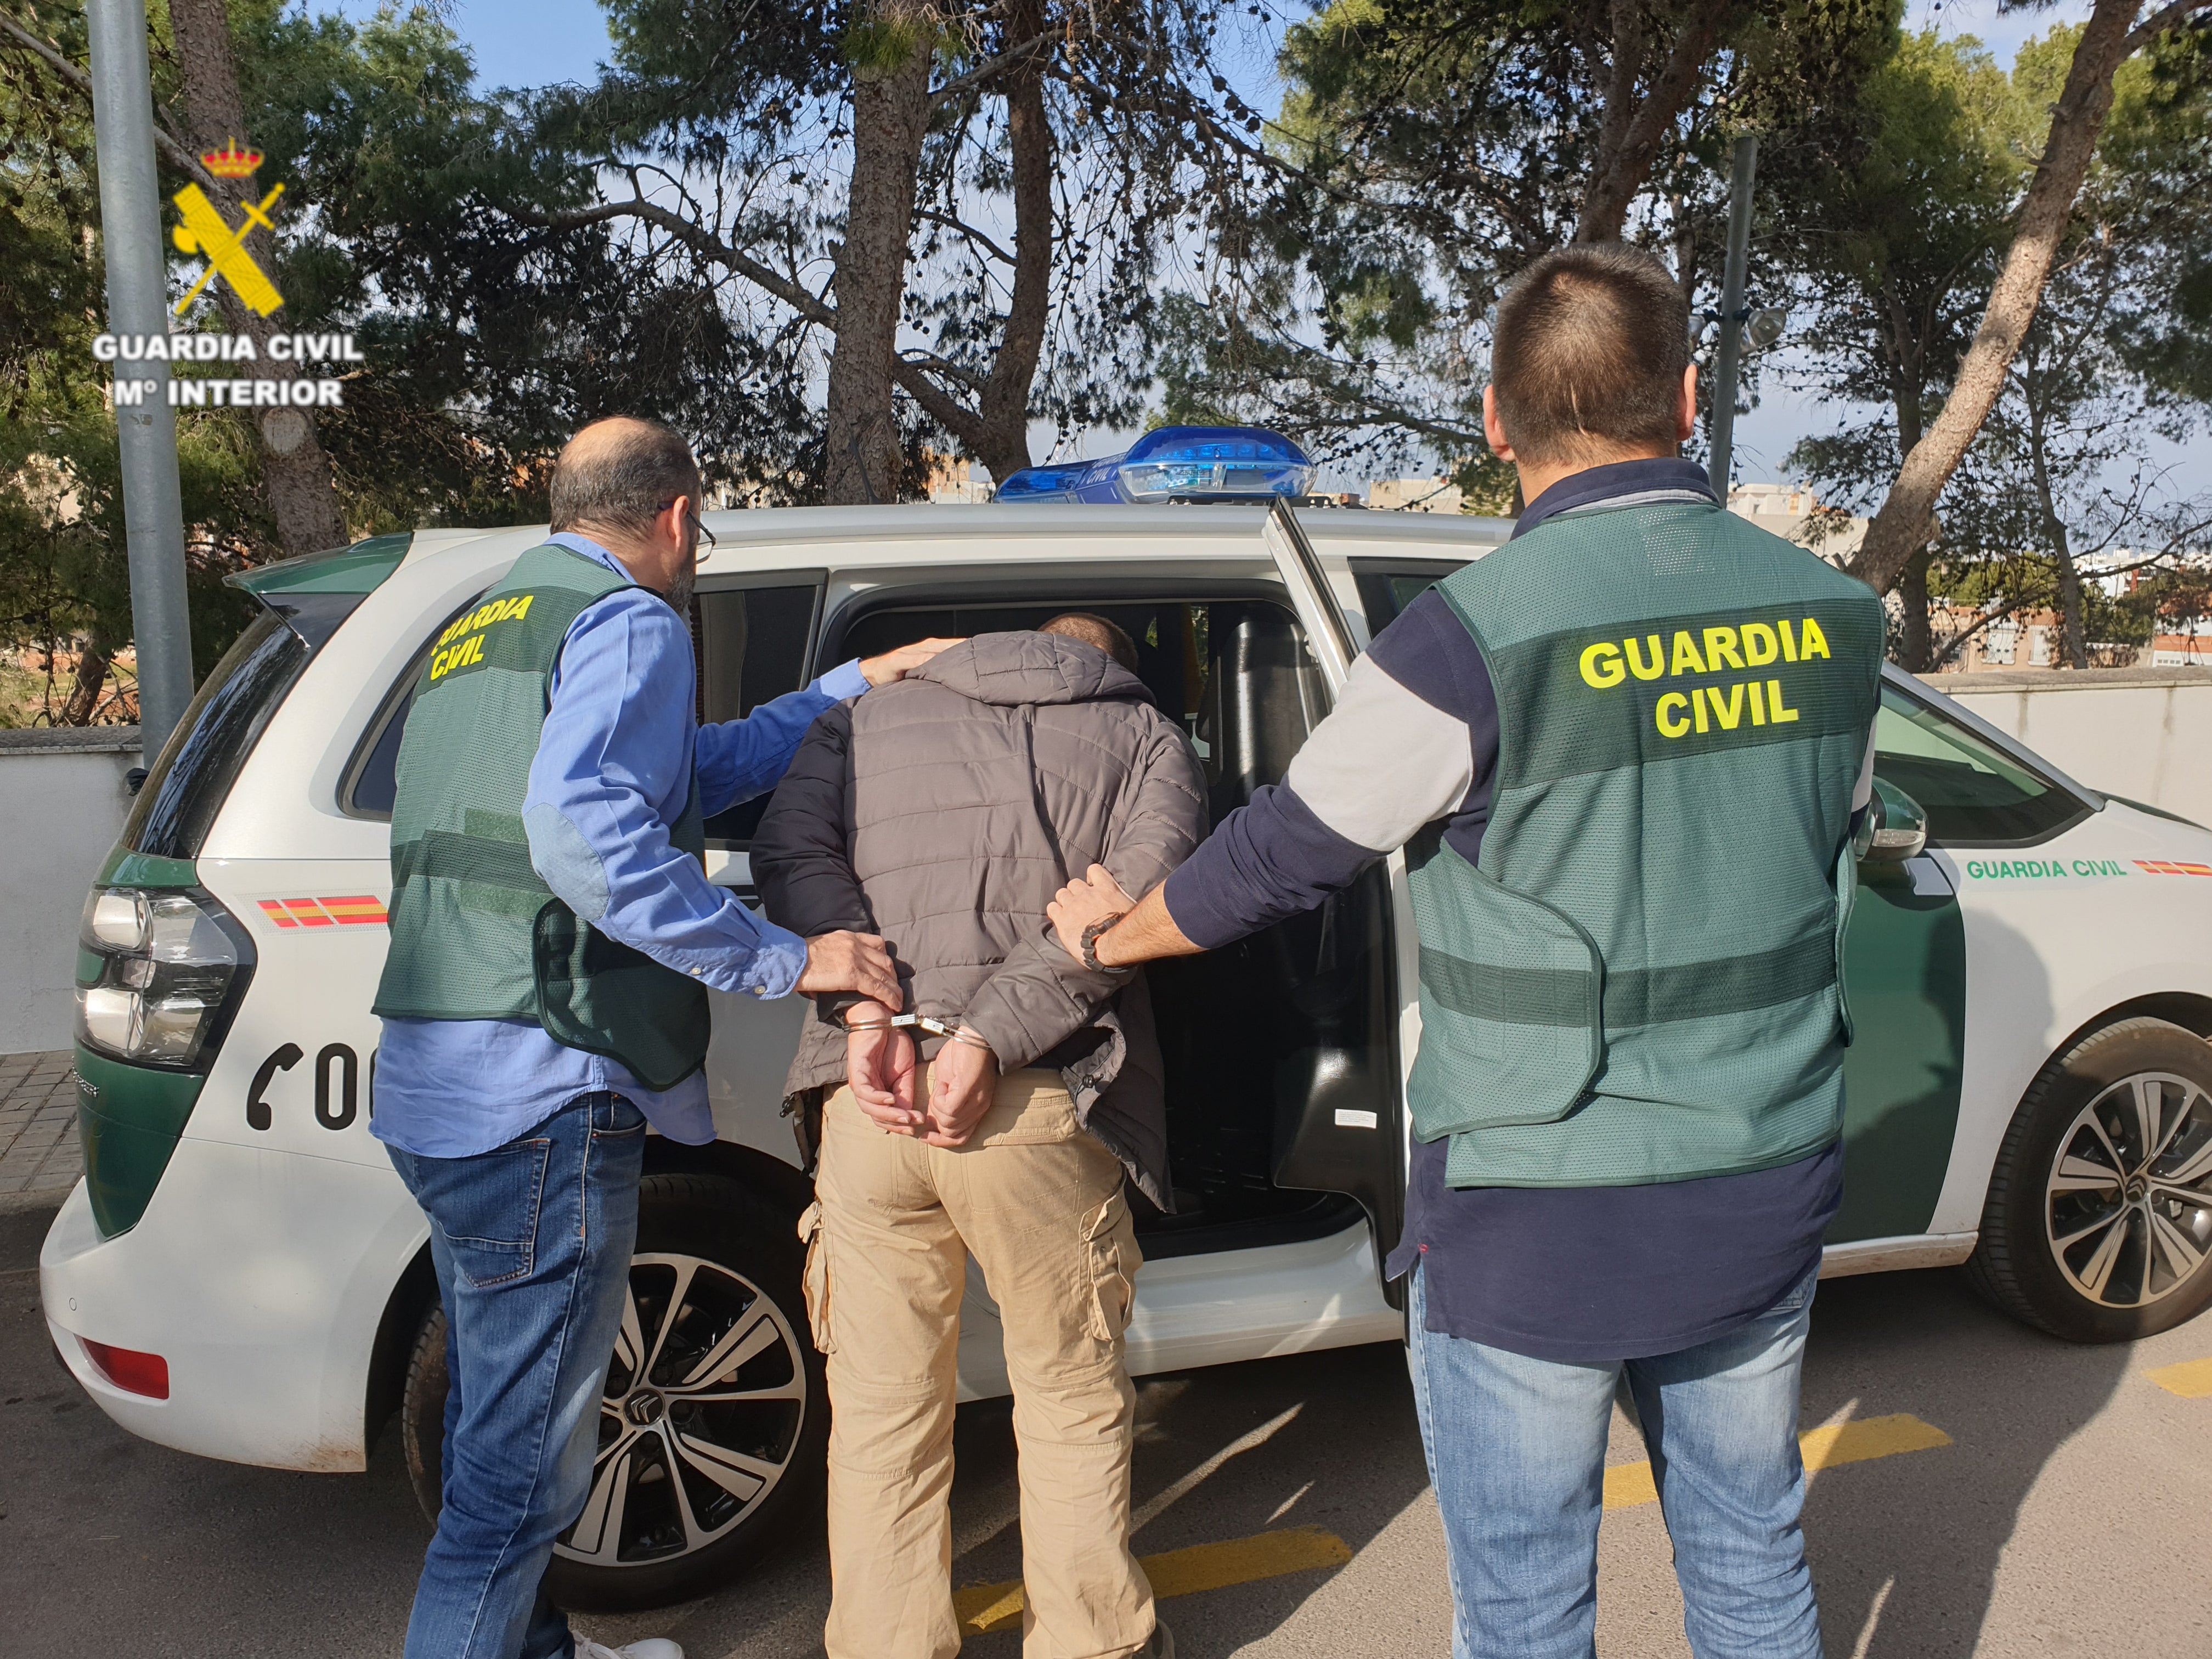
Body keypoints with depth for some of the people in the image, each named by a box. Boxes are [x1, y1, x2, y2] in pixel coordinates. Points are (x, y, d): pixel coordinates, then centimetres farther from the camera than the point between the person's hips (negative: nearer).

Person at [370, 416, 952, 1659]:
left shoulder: (482, 628, 21)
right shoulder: (629, 622, -9)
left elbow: (693, 771, 23)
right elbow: (583, 828, -28)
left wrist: (854, 684, 26)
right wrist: (784, 960, -24)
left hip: (436, 1091, 10)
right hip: (542, 1098, -10)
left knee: (501, 1426, 24)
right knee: (522, 1464, 1)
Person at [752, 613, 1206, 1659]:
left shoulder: (864, 717, 20)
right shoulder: (1146, 737, 14)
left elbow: (791, 853, 2)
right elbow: (1136, 894, -5)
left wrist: (867, 1013, -10)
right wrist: (987, 1039, -13)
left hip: (869, 1100, 2)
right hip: (1040, 1108, -1)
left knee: (884, 1411, 16)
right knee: (1072, 1397, 19)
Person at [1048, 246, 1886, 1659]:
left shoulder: (1475, 637, -19)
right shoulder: (1830, 617, 0)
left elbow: (1284, 855, -8)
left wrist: (1118, 936, 12)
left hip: (1537, 1223, -5)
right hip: (1768, 1193, 6)